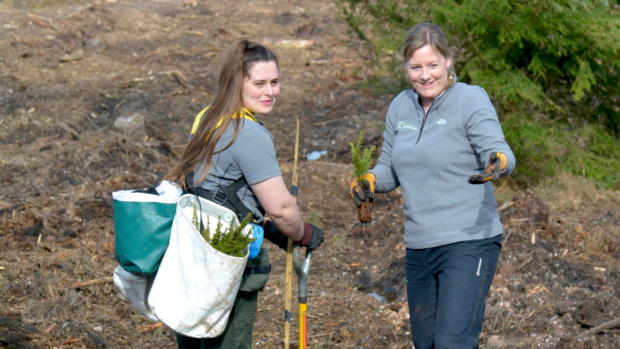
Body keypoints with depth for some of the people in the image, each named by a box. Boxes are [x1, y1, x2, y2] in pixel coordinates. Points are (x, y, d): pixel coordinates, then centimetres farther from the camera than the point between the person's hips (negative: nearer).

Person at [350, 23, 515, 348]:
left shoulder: (471, 100, -7)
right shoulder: (401, 107, 11)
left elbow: (498, 150, -19)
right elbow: (390, 168, 18)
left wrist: (498, 163, -43)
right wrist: (369, 181, -4)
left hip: (468, 242, -7)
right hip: (419, 246, 7)